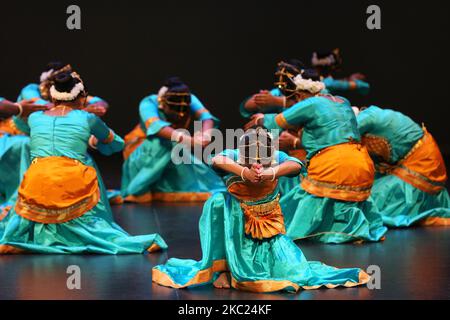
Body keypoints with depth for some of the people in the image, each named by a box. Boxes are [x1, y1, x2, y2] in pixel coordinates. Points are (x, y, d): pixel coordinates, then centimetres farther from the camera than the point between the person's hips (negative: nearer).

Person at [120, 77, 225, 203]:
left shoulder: (189, 99, -22)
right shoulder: (149, 103, -33)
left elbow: (205, 115, -39)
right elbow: (156, 126, -51)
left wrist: (206, 133, -64)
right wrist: (189, 140, -67)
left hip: (173, 151, 4)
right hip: (140, 149, -4)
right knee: (162, 141, -35)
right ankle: (140, 189, -26)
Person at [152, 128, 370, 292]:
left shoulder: (277, 158, -13)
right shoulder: (233, 157, -17)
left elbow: (296, 165, -33)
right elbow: (217, 160, -39)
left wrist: (271, 173, -51)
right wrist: (243, 171, -54)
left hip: (270, 229, 0)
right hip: (235, 229, 0)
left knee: (292, 272, -19)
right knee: (219, 202, -31)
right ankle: (222, 268, -20)